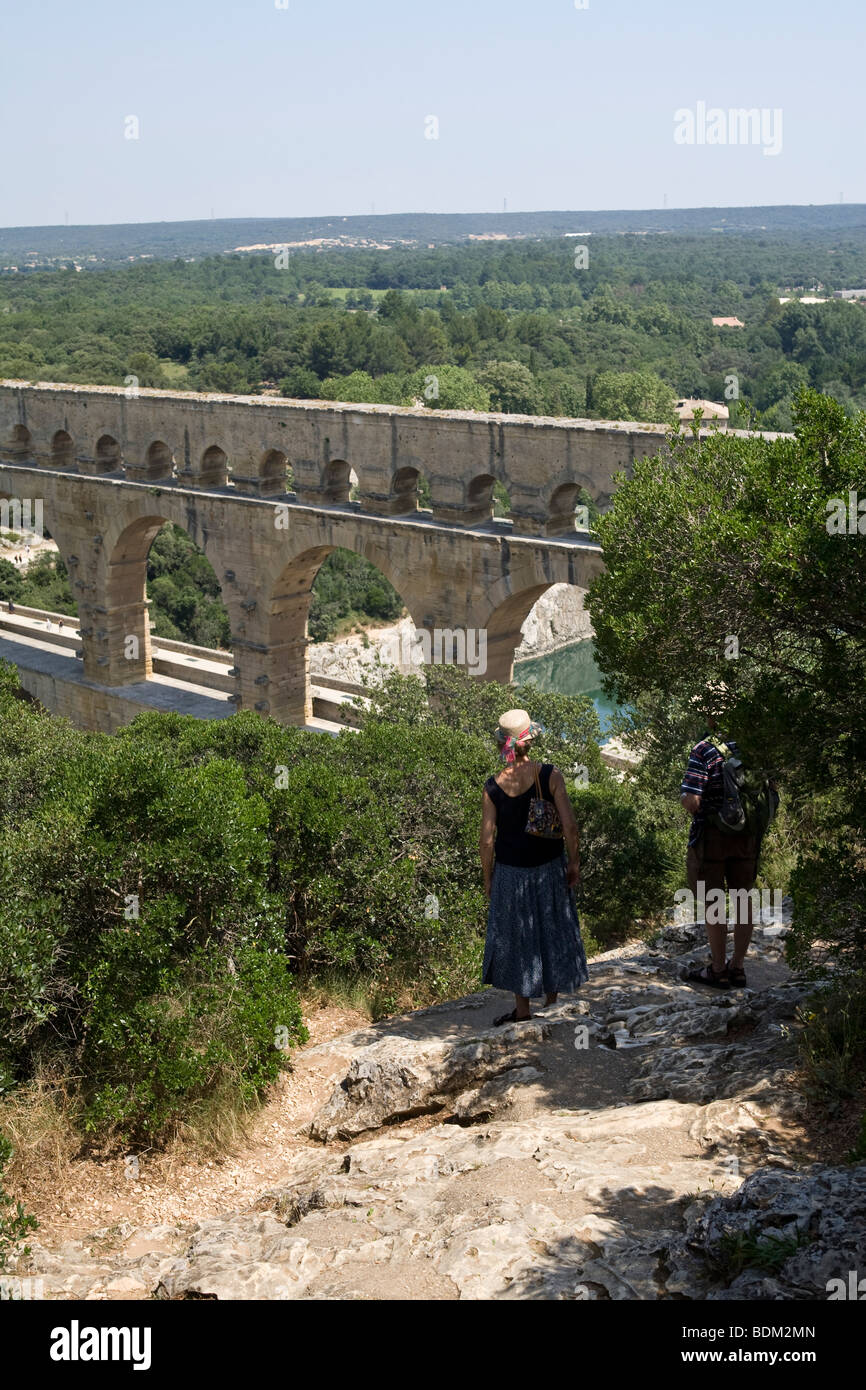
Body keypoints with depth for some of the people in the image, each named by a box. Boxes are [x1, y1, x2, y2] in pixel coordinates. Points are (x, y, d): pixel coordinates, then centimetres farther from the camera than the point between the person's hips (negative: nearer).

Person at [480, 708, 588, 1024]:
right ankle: (552, 1002, 27)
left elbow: (487, 840, -7)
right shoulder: (550, 775, -13)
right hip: (548, 868, 0)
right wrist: (574, 862, -1)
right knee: (552, 931, 16)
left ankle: (522, 1008, 22)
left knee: (515, 935, 14)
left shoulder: (492, 788, -11)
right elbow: (570, 826, -13)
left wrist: (487, 880, 5)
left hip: (510, 871, 0)